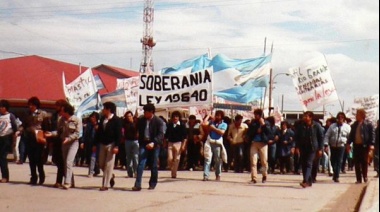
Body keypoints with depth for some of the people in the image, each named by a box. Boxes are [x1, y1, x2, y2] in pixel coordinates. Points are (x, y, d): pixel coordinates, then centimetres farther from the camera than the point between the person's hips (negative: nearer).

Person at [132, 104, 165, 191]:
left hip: (154, 145, -2)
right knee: (141, 164, -9)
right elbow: (137, 130, 15)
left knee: (153, 166, 7)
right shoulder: (141, 120, 6)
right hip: (143, 144, 2)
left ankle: (152, 184, 21)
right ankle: (137, 185, -14)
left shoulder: (159, 121, -6)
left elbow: (161, 134, -13)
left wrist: (153, 143, -27)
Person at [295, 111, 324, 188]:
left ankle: (305, 181, -23)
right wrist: (297, 147, -1)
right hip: (303, 148, 4)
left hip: (312, 148, -4)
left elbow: (321, 137, 0)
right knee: (304, 165, 6)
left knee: (309, 164, -14)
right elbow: (296, 137, 8)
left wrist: (320, 149, -3)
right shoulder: (300, 126, 4)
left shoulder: (317, 126, -4)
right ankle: (309, 181, 16)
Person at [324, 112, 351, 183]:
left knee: (339, 161, -7)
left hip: (341, 146, -2)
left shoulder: (347, 127, 2)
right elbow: (327, 135, 3)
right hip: (333, 146, 2)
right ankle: (335, 173, 28)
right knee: (333, 161, 9)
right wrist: (326, 144, -6)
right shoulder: (332, 126, 5)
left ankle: (336, 176, -4)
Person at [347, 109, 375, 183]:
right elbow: (351, 135, 15)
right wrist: (348, 143, 6)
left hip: (364, 146, -5)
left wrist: (371, 144, -18)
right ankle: (359, 179, 9)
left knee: (364, 162, 4)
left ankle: (365, 177, 20)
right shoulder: (354, 125, 11)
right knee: (357, 163, 4)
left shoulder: (368, 124, -5)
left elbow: (372, 134, -9)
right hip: (356, 146, 5)